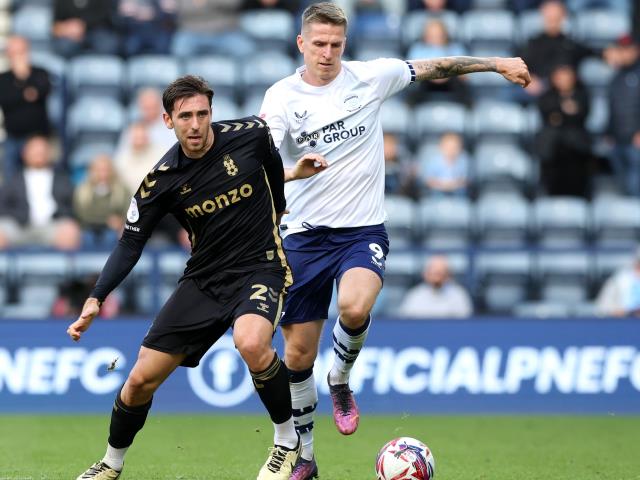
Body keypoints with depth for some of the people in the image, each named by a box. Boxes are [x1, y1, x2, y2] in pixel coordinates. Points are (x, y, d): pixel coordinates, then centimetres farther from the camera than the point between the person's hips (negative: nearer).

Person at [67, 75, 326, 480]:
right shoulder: (161, 180, -8)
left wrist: (279, 209, 23)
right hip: (203, 280, 3)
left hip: (260, 267, -3)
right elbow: (131, 244, -3)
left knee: (251, 343, -36)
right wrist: (96, 300, -14)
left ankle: (288, 441, -12)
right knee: (141, 379, 1)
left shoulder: (251, 135, -12)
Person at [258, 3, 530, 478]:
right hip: (304, 236, 1)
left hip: (362, 230, -1)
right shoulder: (282, 96, -4)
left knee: (355, 309, -32)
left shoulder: (370, 77, 0)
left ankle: (341, 382, 1)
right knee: (298, 354, 3)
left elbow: (436, 67, 12)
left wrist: (497, 63, 12)